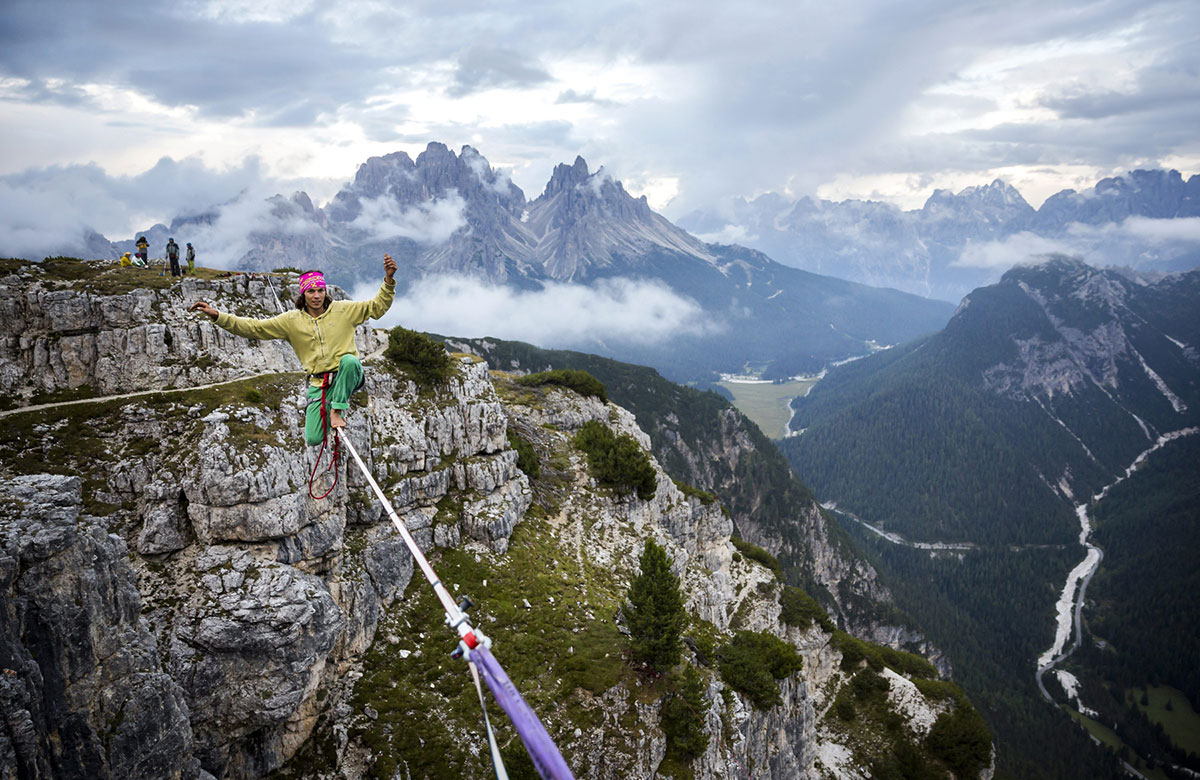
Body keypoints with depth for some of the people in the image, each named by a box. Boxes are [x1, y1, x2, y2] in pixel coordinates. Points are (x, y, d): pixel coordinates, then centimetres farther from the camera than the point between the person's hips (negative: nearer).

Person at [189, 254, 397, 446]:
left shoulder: (343, 310, -2)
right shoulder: (292, 320, 1)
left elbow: (377, 306, -2)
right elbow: (254, 327, 1)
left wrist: (388, 280, -18)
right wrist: (217, 316, -8)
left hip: (347, 375, -2)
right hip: (319, 384, 2)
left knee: (349, 360, -39)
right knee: (313, 439, -5)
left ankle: (337, 409, -19)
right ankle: (327, 406, 27)